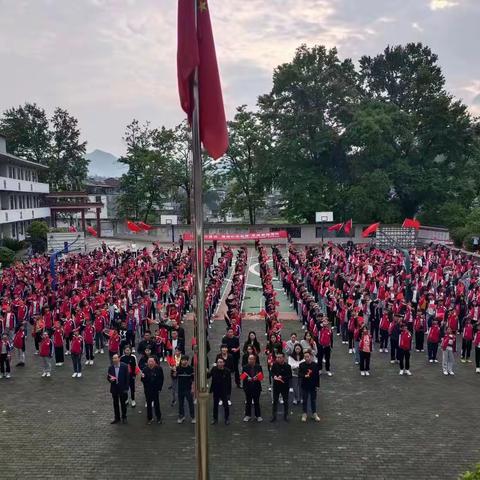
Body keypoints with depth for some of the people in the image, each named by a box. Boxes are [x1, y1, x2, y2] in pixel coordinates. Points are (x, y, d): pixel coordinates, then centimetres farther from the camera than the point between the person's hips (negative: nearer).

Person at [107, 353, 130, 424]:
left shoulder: (124, 366, -12)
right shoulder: (110, 367, -3)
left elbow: (127, 377, -8)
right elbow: (108, 377, 5)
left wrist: (126, 388, -10)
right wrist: (110, 379, -20)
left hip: (122, 388, -3)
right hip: (114, 388, 3)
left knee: (123, 403, 10)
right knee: (115, 404, 12)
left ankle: (124, 417, 25)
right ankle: (117, 418, 25)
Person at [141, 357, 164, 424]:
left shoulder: (158, 369, -8)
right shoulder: (145, 369, -5)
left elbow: (161, 379, -2)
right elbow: (143, 380, -2)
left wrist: (159, 388, -5)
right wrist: (142, 377, -24)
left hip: (156, 389, -1)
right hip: (148, 390, 1)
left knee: (156, 403, 7)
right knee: (149, 404, 8)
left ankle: (158, 417, 21)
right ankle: (149, 418, 20)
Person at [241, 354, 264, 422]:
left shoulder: (258, 367, -2)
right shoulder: (245, 367, -3)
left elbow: (261, 376, 0)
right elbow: (242, 377, -3)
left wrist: (257, 378, -20)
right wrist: (247, 378, -22)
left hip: (256, 387, 0)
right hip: (248, 387, 0)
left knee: (256, 402, 8)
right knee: (248, 402, 10)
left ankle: (258, 415, 19)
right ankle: (248, 415, 23)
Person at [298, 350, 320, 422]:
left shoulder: (315, 365, -8)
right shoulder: (301, 365, -8)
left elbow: (318, 376, -2)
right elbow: (299, 374, -12)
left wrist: (317, 385, -1)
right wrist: (304, 376, -32)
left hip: (313, 386, 0)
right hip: (304, 386, 0)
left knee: (313, 400, 13)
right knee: (304, 400, 10)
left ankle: (314, 414, 28)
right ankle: (304, 414, 24)